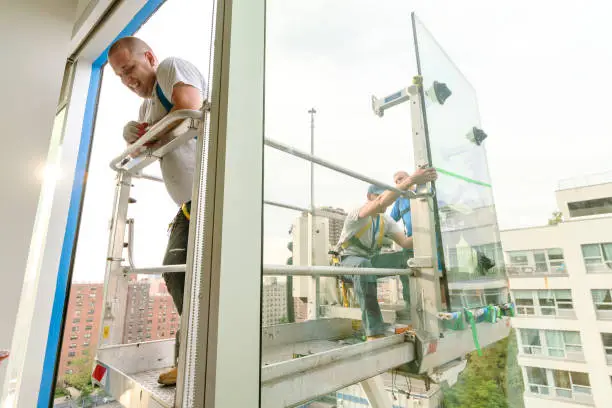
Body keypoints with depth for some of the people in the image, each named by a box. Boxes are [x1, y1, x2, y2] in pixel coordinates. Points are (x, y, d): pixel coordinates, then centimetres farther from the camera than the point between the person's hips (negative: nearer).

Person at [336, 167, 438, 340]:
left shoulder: (387, 220, 4)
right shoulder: (357, 213, -21)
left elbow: (405, 242, -5)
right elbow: (380, 203, -42)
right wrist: (411, 180, -51)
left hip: (372, 260, 6)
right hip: (350, 261, -6)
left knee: (405, 258, -17)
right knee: (363, 265, -43)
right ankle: (374, 332, -42)